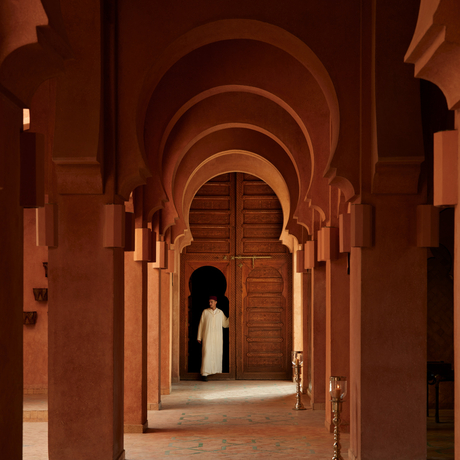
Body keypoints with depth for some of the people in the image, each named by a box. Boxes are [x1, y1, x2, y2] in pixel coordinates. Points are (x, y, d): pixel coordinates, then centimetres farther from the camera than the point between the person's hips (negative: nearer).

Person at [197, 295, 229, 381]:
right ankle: (204, 374, -13)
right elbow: (201, 325, 5)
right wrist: (199, 337, 3)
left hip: (217, 338, 3)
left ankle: (217, 372, 9)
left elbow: (225, 324, 12)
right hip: (207, 337, -2)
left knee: (217, 354, 1)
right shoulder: (205, 312, 3)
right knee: (206, 354, -12)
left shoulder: (220, 312, 8)